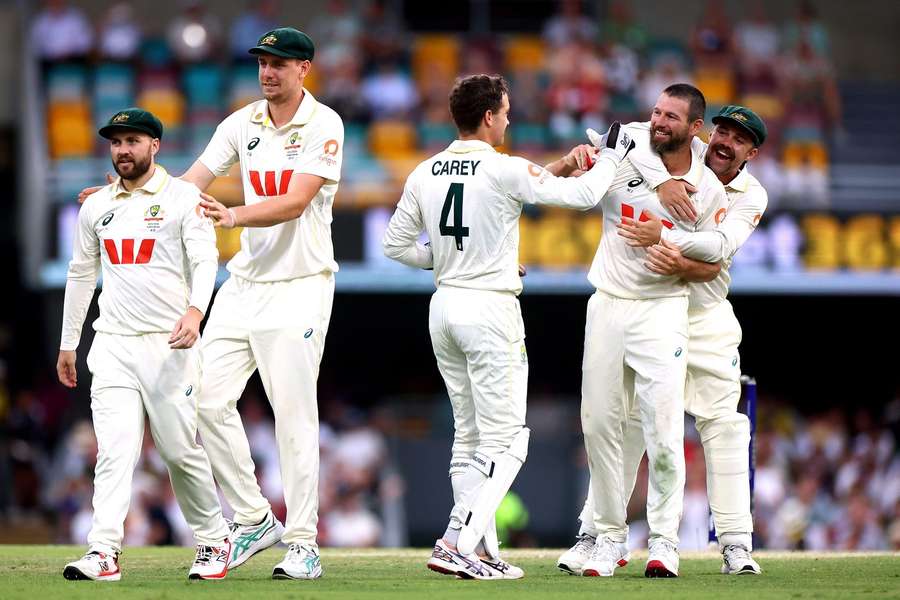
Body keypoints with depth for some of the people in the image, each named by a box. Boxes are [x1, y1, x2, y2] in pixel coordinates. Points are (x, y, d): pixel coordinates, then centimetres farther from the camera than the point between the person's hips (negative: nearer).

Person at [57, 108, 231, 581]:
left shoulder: (182, 197, 0)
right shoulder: (96, 206, 14)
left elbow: (205, 260, -10)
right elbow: (81, 274, 22)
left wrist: (195, 311, -29)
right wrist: (67, 343, 21)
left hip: (170, 344, -3)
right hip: (113, 345, 3)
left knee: (182, 450, -1)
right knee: (114, 450, -8)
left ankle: (213, 541, 16)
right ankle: (103, 553, -18)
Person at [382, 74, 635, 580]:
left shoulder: (425, 173, 4)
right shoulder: (506, 172, -13)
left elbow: (396, 244, 10)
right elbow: (583, 195, -7)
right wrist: (612, 156, 10)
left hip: (444, 307, 7)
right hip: (491, 308, -7)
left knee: (469, 438, 14)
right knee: (504, 440, -4)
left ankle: (483, 551, 13)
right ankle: (459, 543, -16)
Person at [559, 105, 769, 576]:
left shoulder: (751, 196, -4)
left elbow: (720, 247, -22)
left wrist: (665, 236, -38)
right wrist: (665, 183, -36)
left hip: (706, 317, 1)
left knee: (724, 425, -3)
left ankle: (735, 542, 0)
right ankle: (595, 533, 5)